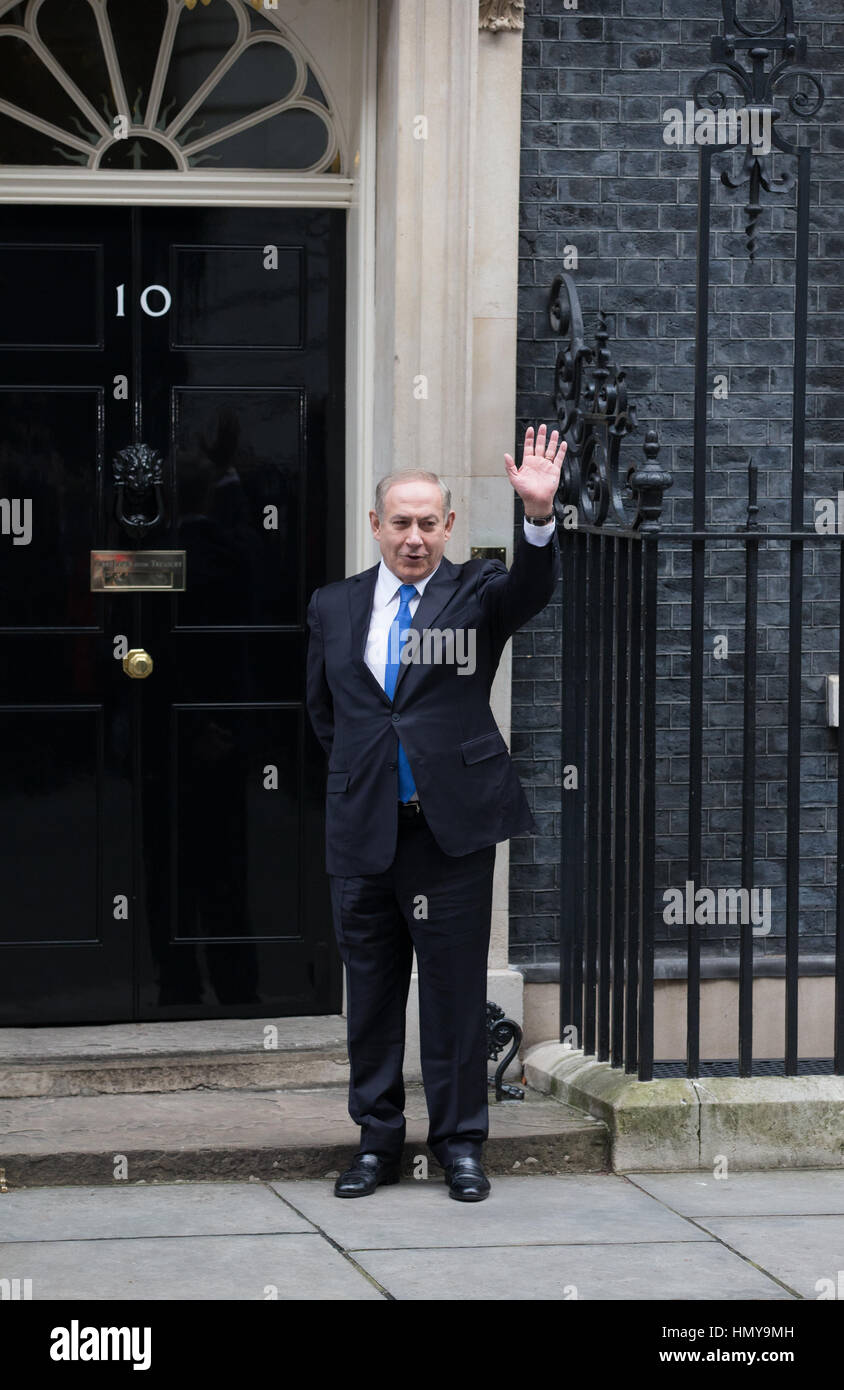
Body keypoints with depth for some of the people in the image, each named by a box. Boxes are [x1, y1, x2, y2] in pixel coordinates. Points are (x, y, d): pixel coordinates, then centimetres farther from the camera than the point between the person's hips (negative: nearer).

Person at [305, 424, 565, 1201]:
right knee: (371, 990, 10)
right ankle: (378, 1139, 20)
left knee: (456, 990, 2)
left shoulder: (476, 593, 1)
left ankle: (460, 1143, 11)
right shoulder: (334, 606, 11)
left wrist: (540, 515, -39)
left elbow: (533, 588, -22)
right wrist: (361, 767, 13)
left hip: (453, 828, -3)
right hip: (363, 831, 3)